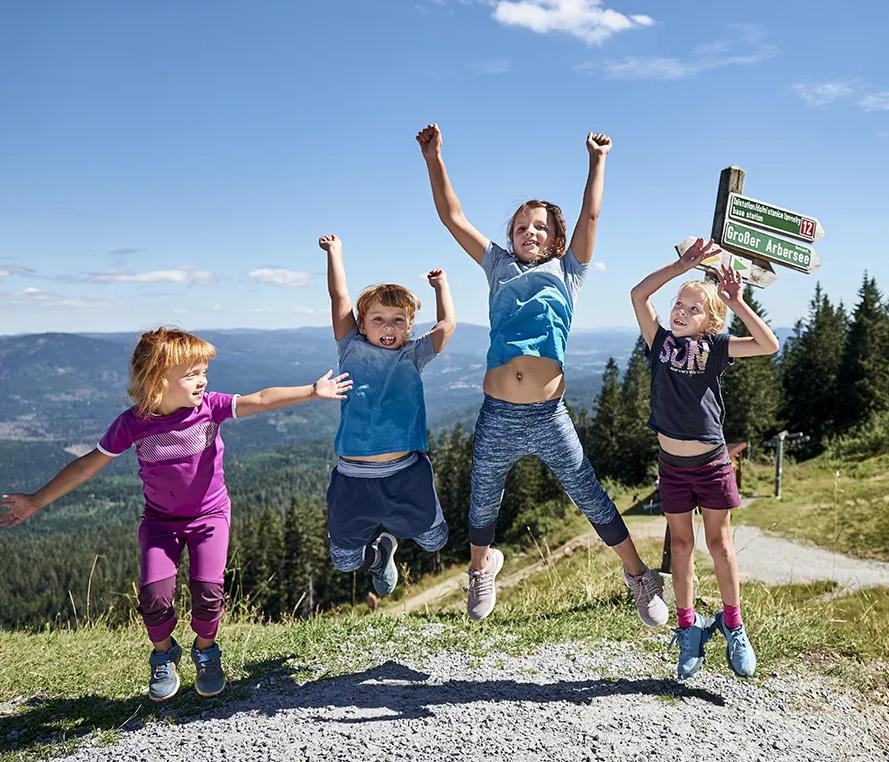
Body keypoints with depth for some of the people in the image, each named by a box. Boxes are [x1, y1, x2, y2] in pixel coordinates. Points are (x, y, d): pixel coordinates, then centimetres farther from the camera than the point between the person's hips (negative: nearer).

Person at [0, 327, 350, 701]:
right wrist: (36, 501, -4)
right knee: (154, 595, -13)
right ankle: (164, 655, 20)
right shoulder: (132, 423, -16)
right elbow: (87, 465, -7)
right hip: (160, 519, 0)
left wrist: (313, 390, -33)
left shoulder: (209, 406, -17)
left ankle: (206, 650, 20)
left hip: (210, 514, 0)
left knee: (207, 590, -13)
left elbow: (261, 400, -25)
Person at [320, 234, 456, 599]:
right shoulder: (352, 350, 3)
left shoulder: (412, 356, 6)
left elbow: (447, 324, 3)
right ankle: (380, 552, 45)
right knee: (345, 561, 9)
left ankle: (392, 529, 47)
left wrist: (440, 282, 17)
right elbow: (339, 298, 2)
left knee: (433, 542, 14)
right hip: (353, 477, 0)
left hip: (407, 473, 1)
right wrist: (334, 251, 10)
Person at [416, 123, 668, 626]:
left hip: (549, 416, -1)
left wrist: (598, 160, 9)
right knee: (483, 504, 17)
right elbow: (453, 217, 11)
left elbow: (591, 216, 4)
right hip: (498, 415, 2)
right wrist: (434, 159, 8)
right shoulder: (499, 267, 14)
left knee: (592, 499, 8)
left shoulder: (567, 272, 11)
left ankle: (638, 574, 29)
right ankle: (482, 565, 47)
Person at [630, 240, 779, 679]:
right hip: (671, 464, 2)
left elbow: (769, 345, -18)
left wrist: (736, 302, -22)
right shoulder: (661, 342, 0)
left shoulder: (714, 346, -6)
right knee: (680, 544, 10)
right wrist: (682, 266, -14)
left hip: (711, 462, -2)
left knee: (718, 543, 8)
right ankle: (689, 629, 21)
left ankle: (732, 626, 24)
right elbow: (639, 294, -8)